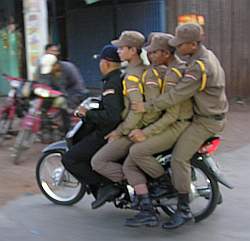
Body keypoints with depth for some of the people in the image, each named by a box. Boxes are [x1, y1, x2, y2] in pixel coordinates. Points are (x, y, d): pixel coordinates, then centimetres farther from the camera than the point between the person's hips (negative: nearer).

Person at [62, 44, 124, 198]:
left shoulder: (111, 84, -21)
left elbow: (111, 116, -31)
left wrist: (87, 113, -20)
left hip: (107, 133, -9)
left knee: (69, 159, -4)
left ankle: (102, 185, -5)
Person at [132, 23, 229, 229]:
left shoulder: (199, 67, -25)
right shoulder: (207, 55, 7)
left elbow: (177, 95, -29)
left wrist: (147, 106, -25)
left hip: (206, 120, -11)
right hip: (215, 114, 11)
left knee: (179, 158, -15)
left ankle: (184, 209, -11)